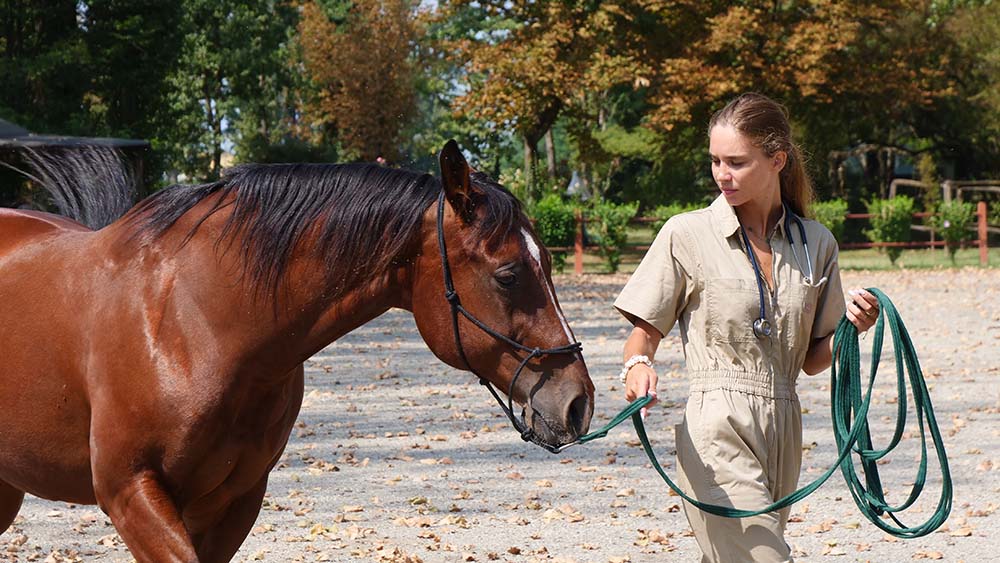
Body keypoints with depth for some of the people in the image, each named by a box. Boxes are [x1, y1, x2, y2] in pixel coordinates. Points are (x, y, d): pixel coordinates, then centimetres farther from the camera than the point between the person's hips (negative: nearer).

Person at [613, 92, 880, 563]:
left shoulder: (815, 243, 9)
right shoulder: (687, 235, -2)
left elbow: (812, 361, 14)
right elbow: (645, 330, 2)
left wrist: (851, 326, -5)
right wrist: (637, 365, -19)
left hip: (783, 430, 5)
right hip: (717, 430, -5)